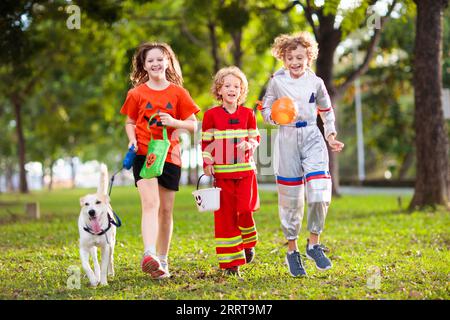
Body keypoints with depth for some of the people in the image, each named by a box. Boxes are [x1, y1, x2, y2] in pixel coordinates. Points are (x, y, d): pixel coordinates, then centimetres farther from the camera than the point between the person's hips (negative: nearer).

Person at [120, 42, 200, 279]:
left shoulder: (178, 93, 4)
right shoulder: (137, 93, 4)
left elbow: (193, 125, 6)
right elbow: (130, 122, 13)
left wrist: (174, 122, -13)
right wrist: (132, 140, -6)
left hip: (169, 156, 2)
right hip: (143, 154, -2)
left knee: (166, 210, 8)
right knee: (150, 203, -20)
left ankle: (162, 260, 21)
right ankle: (149, 255, -34)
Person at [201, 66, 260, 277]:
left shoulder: (247, 114, 6)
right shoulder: (211, 115, 2)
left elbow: (255, 139, 11)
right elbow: (206, 143, 4)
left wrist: (248, 145, -11)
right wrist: (207, 164, -7)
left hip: (245, 170, 1)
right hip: (222, 172, -1)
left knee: (244, 210, -9)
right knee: (225, 215, 0)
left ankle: (248, 242, 23)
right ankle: (231, 262, 7)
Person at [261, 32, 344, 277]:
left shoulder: (316, 82, 6)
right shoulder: (277, 81, 1)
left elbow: (327, 111, 19)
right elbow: (265, 109, 9)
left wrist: (331, 137, 9)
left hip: (312, 139, 1)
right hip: (287, 139, -1)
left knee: (319, 193, -14)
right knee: (290, 198, 3)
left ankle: (314, 243, 6)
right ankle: (292, 251, 17)